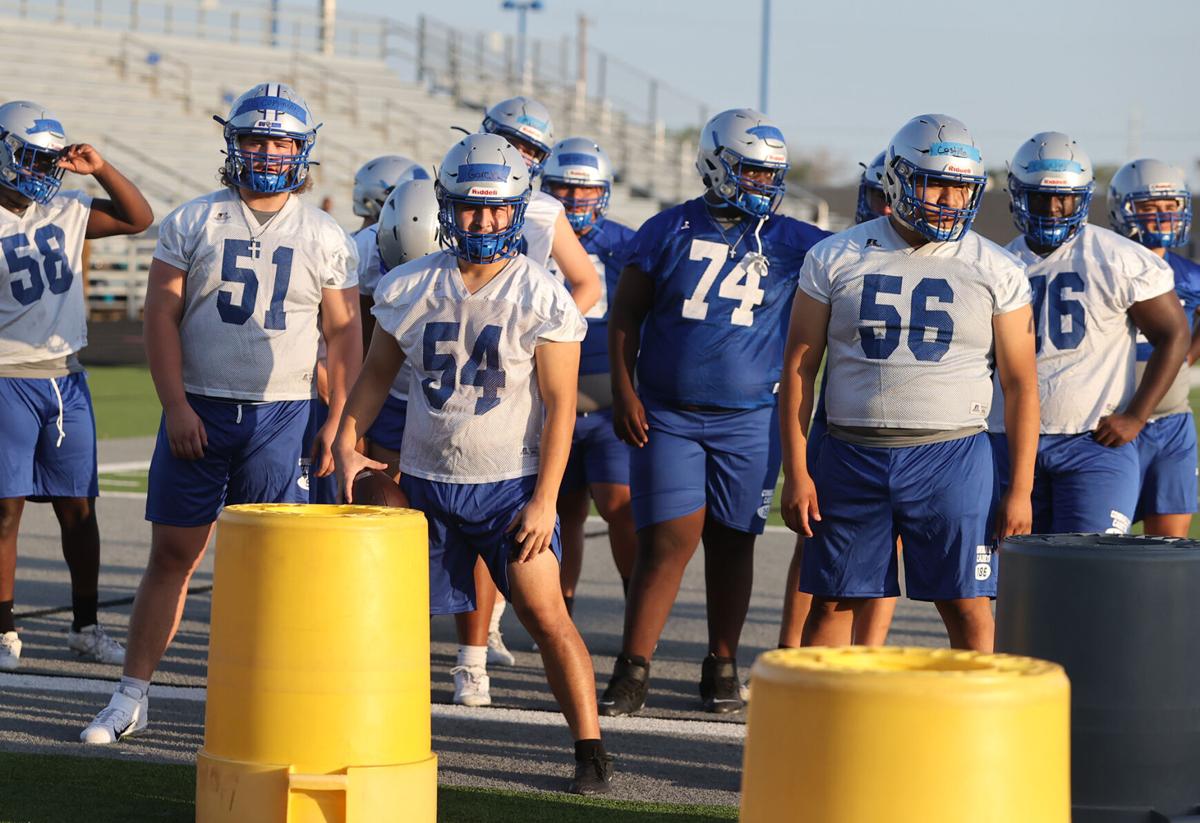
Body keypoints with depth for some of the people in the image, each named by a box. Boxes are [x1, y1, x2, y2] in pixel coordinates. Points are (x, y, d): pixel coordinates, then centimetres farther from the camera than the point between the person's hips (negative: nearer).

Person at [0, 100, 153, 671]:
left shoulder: (64, 213, 9)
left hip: (67, 379, 6)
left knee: (78, 507, 8)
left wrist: (99, 169, 0)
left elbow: (138, 218, 14)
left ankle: (86, 628, 18)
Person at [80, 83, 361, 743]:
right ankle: (131, 696, 7)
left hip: (280, 416, 0)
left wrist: (338, 423, 0)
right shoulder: (192, 222, 3)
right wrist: (176, 406, -8)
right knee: (172, 553, 1)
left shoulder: (325, 238, 6)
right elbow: (161, 316, 1)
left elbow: (344, 337, 8)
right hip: (198, 409, 0)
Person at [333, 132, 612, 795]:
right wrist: (347, 442, -1)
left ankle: (590, 749, 0)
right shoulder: (409, 288, 1)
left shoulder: (542, 298, -9)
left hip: (510, 485, -3)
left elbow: (559, 405, -9)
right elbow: (376, 374, 13)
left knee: (545, 615, -8)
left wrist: (544, 499, -13)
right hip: (425, 479, 3)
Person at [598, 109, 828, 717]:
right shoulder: (669, 231, 2)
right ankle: (632, 673, 0)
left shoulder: (790, 244, 5)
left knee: (731, 545, 8)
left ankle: (722, 667, 21)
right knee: (669, 540, -7)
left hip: (749, 421, 2)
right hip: (667, 415, -2)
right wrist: (624, 393, -3)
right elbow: (625, 315, 4)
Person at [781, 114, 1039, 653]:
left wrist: (1020, 490, -3)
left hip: (951, 457, -1)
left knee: (967, 607, 0)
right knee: (832, 602, 6)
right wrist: (796, 472, -2)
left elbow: (1020, 384, 2)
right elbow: (798, 370, 4)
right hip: (852, 459, 1)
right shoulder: (836, 260, 2)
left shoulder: (996, 273, 1)